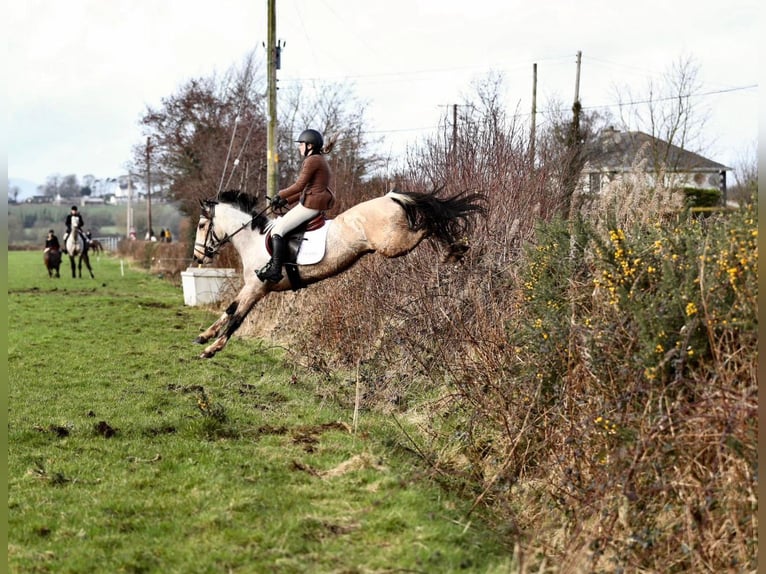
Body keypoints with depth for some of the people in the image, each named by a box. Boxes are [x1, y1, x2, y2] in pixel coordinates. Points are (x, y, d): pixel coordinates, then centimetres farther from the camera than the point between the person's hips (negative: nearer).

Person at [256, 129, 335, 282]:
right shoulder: (321, 160, 20)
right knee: (279, 223, 22)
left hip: (310, 205, -11)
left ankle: (275, 271, -16)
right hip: (317, 203, 11)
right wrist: (287, 200, 16)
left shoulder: (312, 161, -13)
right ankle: (273, 263, 22)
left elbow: (299, 186, -17)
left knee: (278, 230, -10)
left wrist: (280, 195, -4)